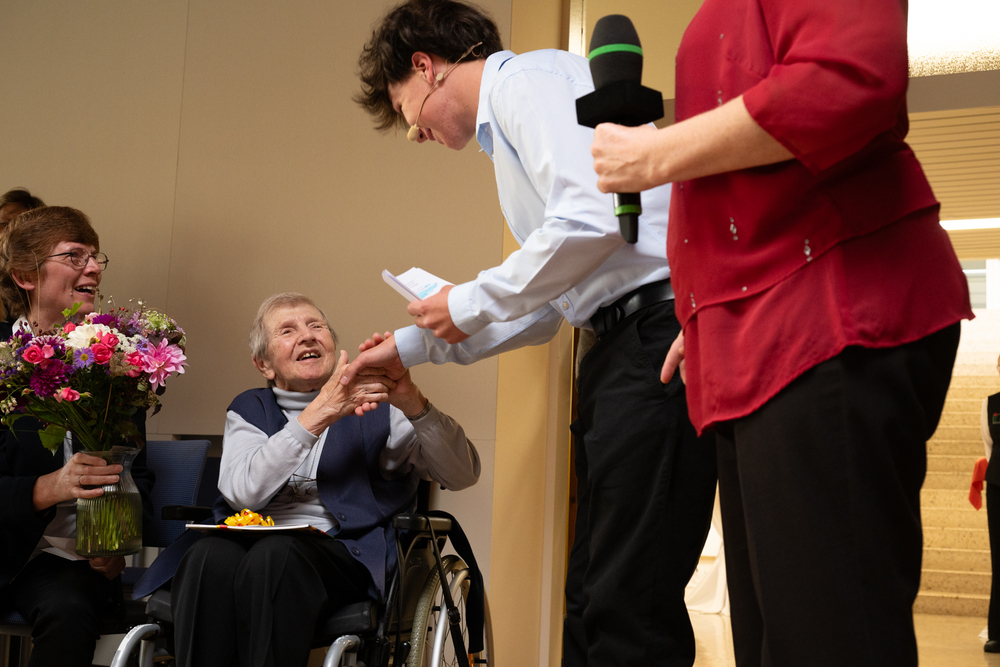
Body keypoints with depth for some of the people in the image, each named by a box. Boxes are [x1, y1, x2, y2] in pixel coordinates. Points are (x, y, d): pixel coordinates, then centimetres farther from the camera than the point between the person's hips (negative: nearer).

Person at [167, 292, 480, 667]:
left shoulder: (374, 405, 16)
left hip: (342, 551, -1)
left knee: (274, 555, -34)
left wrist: (413, 403, -15)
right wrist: (318, 414, -10)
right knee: (210, 559, -33)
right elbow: (243, 492, -2)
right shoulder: (249, 409, 21)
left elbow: (463, 475, 3)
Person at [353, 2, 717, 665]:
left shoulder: (527, 79, -3)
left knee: (627, 611, -12)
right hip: (622, 342, 11)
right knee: (591, 605, 11)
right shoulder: (508, 124, 27)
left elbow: (593, 219, -20)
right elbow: (546, 309, 30)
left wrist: (471, 303, -7)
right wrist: (413, 346, 31)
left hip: (661, 324, -11)